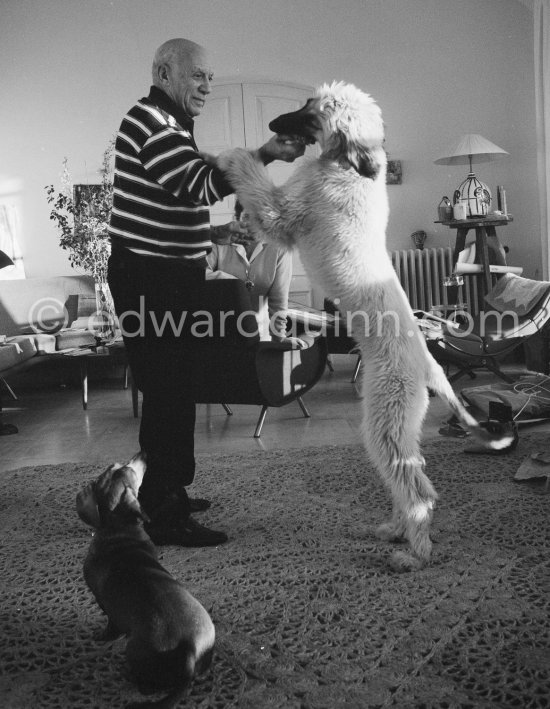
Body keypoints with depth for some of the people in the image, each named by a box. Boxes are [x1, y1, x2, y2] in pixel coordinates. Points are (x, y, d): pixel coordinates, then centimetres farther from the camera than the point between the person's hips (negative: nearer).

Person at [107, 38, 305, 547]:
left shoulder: (169, 124, 22)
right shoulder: (150, 120, -12)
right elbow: (199, 183, -24)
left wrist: (207, 233, 16)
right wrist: (263, 156, -31)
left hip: (171, 278, 11)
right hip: (149, 280, -11)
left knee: (172, 390, 15)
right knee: (168, 393, -9)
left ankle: (167, 494, 28)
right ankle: (165, 519, -1)